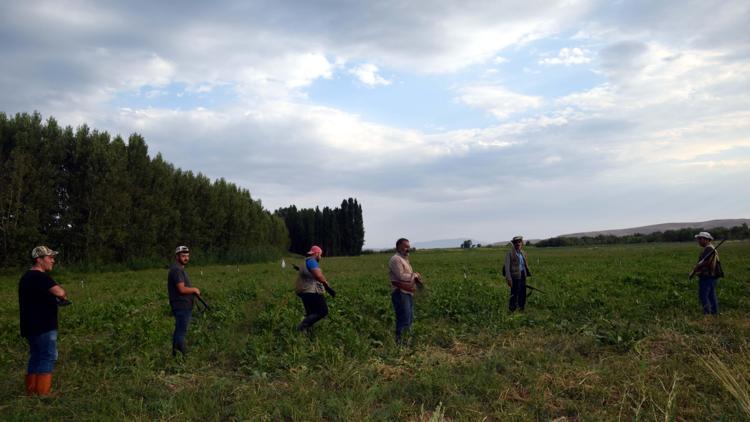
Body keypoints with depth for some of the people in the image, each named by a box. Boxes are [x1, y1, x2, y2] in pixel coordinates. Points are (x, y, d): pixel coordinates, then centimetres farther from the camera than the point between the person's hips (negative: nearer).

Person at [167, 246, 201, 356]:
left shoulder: (181, 269, 16)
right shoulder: (176, 270, -17)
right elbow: (182, 289, -24)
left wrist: (193, 291, 8)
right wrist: (194, 289, -8)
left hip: (184, 306, 11)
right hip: (181, 307, -11)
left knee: (179, 331, 17)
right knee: (181, 332, -6)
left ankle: (175, 353, 26)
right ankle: (182, 354, -2)